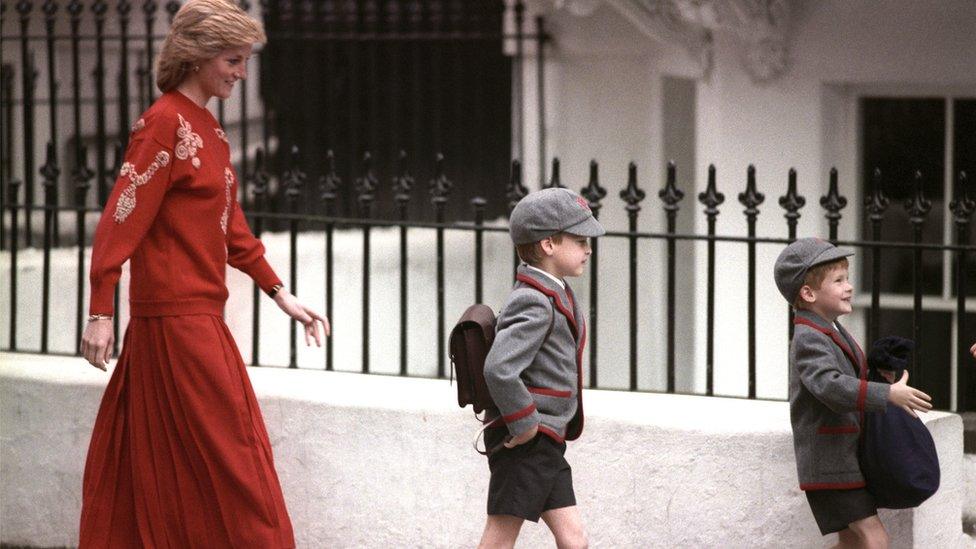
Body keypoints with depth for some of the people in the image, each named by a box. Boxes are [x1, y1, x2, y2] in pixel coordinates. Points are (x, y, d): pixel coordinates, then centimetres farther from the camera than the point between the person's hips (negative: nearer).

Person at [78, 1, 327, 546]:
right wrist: (101, 312, -22)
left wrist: (281, 295, 18)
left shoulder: (209, 129, 15)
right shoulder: (165, 125, -13)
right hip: (175, 318, -9)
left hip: (201, 316, 9)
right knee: (228, 455, -4)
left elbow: (231, 225, 20)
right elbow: (122, 218, -18)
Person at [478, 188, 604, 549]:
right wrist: (524, 423, -21)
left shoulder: (556, 295, 14)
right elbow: (499, 370, -31)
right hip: (526, 441, -10)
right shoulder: (534, 303, -18)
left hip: (546, 444, 10)